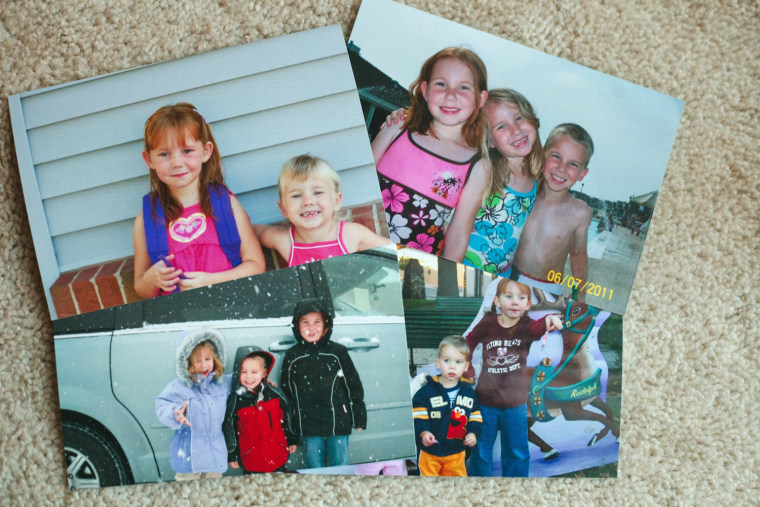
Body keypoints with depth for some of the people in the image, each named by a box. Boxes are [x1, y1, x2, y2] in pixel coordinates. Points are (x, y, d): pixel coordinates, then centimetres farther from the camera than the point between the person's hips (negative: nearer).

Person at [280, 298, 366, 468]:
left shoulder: (337, 352, -1)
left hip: (338, 423, -1)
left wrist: (359, 418, 5)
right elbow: (286, 388, 10)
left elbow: (354, 386, 4)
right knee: (315, 468, 8)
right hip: (309, 426, 1)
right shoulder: (292, 356, 3)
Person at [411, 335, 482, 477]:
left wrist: (473, 432, -8)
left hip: (456, 452, 3)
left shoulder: (468, 392, 3)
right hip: (430, 451, -3)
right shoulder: (427, 391, -10)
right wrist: (423, 432, -27)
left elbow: (475, 416, 9)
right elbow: (418, 415, -11)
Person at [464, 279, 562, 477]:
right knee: (480, 452, 11)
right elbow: (468, 343, 11)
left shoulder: (526, 326, -10)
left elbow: (536, 328, -34)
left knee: (517, 454, 11)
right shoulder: (487, 324, -7)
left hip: (515, 403, 0)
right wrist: (467, 369, 5)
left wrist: (549, 320, -55)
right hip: (486, 401, 0)